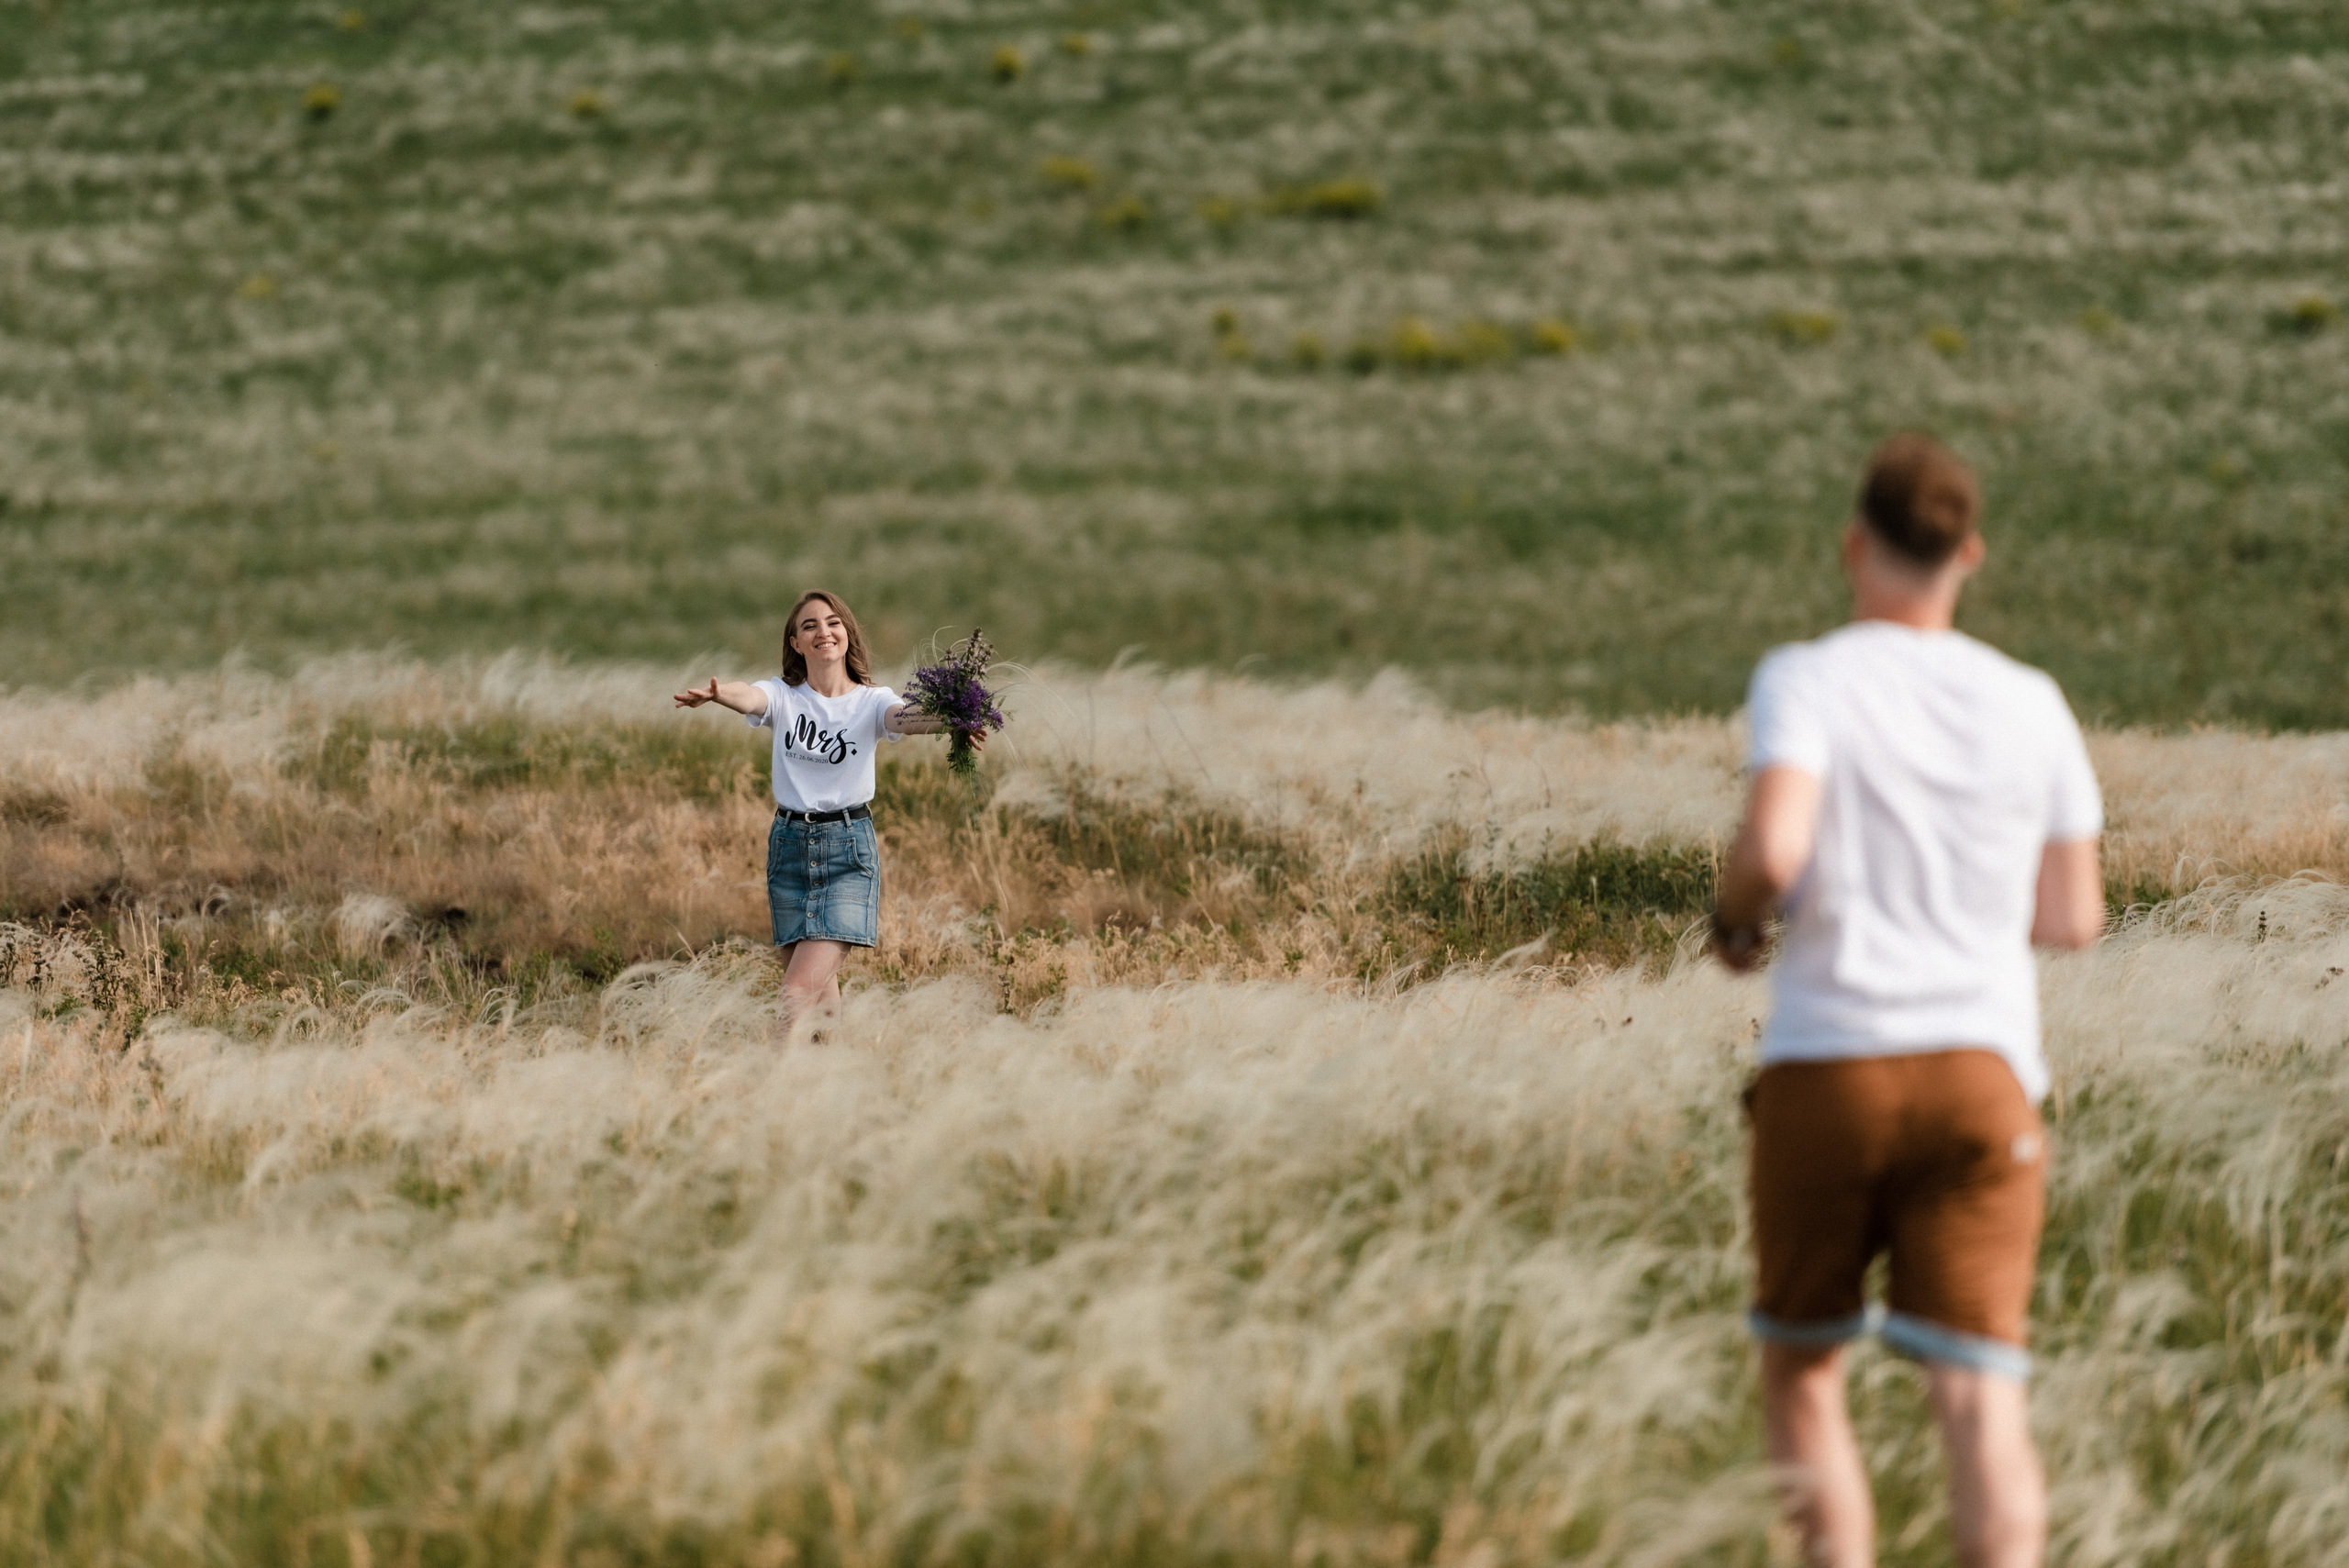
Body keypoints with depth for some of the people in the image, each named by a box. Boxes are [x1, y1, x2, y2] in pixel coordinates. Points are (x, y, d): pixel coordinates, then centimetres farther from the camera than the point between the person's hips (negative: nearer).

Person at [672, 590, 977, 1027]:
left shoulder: (871, 701, 0)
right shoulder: (783, 696, 4)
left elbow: (903, 718, -22)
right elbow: (749, 697, -19)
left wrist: (950, 722, -46)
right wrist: (715, 694, -45)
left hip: (850, 847, -3)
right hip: (790, 843, 3)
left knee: (800, 991, -16)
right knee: (822, 994, 9)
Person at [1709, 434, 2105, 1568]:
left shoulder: (1807, 681, -2)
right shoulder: (2029, 705, 9)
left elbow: (1775, 848, -18)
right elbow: (2073, 918, 12)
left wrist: (1734, 914, 4)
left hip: (1827, 1062, -2)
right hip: (1982, 1065, 2)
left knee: (1802, 1375, 16)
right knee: (1979, 1397, -7)